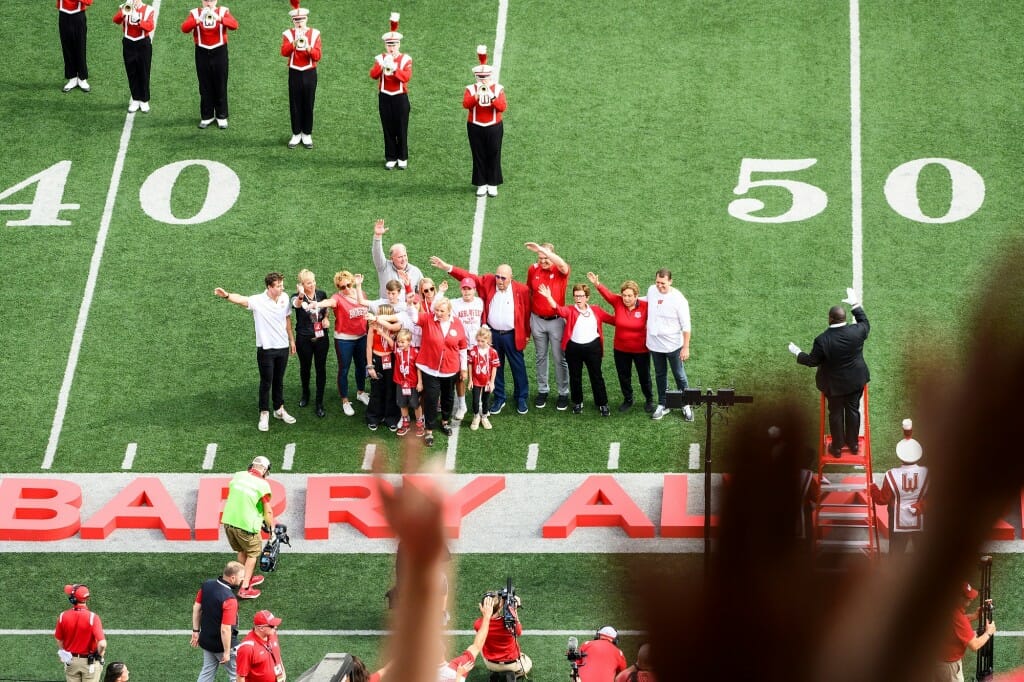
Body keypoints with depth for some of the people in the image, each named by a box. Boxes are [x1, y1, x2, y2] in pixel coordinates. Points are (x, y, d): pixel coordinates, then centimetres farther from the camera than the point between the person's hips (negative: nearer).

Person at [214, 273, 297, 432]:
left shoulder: (284, 298, -2)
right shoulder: (258, 301, -19)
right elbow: (241, 299, -37)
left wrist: (292, 340, 16)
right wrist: (227, 296, -58)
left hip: (283, 347, 4)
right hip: (266, 349, -4)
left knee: (279, 381, 18)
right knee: (266, 382, 4)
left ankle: (279, 410, 33)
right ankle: (264, 414, 15)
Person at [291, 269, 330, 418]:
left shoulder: (322, 294, -3)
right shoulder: (297, 297, -14)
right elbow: (296, 305, -41)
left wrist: (325, 318, -4)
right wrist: (300, 296, -63)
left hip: (321, 338, 2)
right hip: (304, 339, -2)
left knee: (321, 369, 3)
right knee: (305, 367, 15)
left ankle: (320, 403, 11)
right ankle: (305, 394, 41)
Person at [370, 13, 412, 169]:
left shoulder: (406, 59, -2)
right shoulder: (380, 58, 3)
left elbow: (406, 77, -17)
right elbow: (373, 75, -11)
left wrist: (395, 68, -32)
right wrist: (381, 65, -28)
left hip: (400, 98, -2)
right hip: (385, 98, 2)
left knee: (401, 129, 2)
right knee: (388, 129, 4)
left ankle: (403, 158, 11)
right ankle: (391, 158, 11)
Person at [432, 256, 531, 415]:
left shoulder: (522, 290, -11)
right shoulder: (488, 282, -5)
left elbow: (527, 312, -4)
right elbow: (469, 277, -7)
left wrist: (527, 334, 0)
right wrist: (447, 268, -16)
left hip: (512, 335, -3)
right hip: (493, 334, 3)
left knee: (518, 367, 9)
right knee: (496, 367, 13)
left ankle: (521, 399, 23)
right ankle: (499, 398, 27)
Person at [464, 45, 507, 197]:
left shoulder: (498, 89, -2)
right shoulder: (471, 89, -2)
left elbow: (502, 107, -12)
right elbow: (466, 104, -18)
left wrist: (492, 97, -27)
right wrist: (476, 96, -32)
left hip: (494, 127, 0)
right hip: (475, 128, 0)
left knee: (494, 155, 3)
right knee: (479, 156, 3)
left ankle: (492, 184, 12)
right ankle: (481, 184, 11)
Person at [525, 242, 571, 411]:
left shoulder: (560, 271, -12)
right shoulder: (533, 269, -2)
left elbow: (562, 265, -38)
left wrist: (542, 249, -44)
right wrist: (528, 317, 11)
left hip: (556, 320, -3)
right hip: (537, 320, 3)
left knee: (559, 358, 5)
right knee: (541, 357, 14)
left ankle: (563, 393, 15)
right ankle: (542, 391, 25)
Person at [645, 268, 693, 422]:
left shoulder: (678, 299, -20)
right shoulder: (652, 291, -5)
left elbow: (686, 326, -15)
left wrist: (686, 347, -15)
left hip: (673, 345, -5)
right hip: (655, 344, 5)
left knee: (679, 375, 8)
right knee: (660, 375, 17)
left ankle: (686, 406, 20)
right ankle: (662, 405, 29)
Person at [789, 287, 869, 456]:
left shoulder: (823, 340, -27)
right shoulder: (856, 332, -19)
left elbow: (812, 361, -14)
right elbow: (866, 324, 6)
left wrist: (797, 353, 4)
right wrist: (855, 305, 11)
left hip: (835, 384, -3)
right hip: (856, 380, 3)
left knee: (835, 413, 15)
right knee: (853, 410, 18)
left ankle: (837, 447, 29)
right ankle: (853, 444, 33)